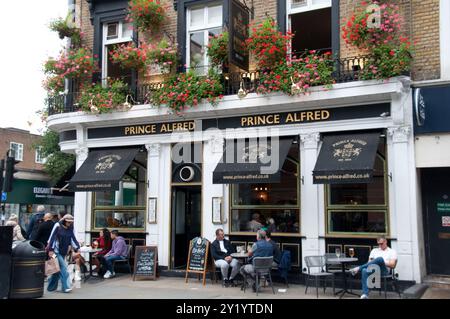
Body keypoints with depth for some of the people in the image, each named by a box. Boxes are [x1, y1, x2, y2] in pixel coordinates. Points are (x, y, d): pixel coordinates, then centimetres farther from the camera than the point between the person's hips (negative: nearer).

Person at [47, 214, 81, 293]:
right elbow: (52, 238, -10)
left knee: (58, 270, 10)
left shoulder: (70, 228, 6)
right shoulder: (58, 226, -10)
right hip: (56, 251, -6)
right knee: (63, 268, -12)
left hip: (64, 252, 6)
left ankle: (51, 287, 21)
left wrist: (76, 249, 1)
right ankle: (66, 286, -11)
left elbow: (73, 239, 9)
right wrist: (50, 250, -12)